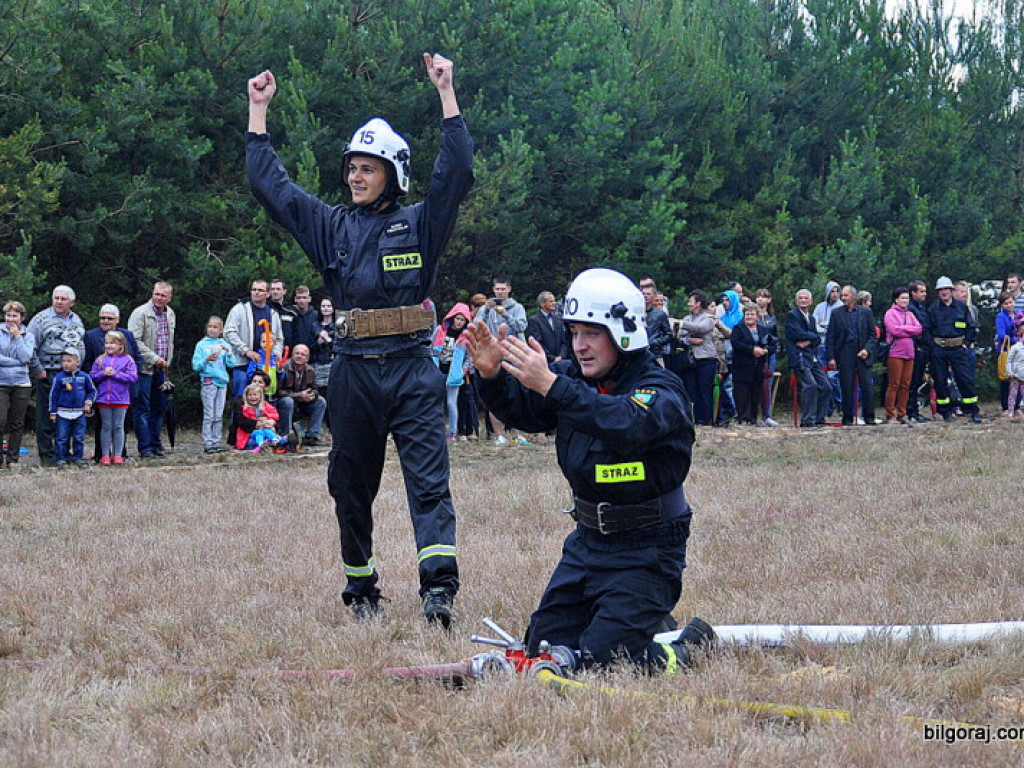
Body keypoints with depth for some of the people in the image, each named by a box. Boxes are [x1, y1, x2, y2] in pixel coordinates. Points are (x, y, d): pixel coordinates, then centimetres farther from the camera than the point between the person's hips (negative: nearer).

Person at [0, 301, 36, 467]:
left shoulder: (28, 336, 8)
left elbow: (26, 357, -7)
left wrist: (17, 336, -6)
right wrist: (17, 362, -9)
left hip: (22, 384, 2)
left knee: (17, 424, 6)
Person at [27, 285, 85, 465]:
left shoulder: (76, 321, 16)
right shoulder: (42, 319, -3)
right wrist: (37, 370, -9)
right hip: (48, 375, -5)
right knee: (46, 417, -3)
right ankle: (46, 455, 2)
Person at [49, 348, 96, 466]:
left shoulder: (84, 377, 3)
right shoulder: (59, 378, -4)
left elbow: (92, 391, 16)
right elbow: (53, 395, 0)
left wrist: (88, 402, 1)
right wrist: (53, 412, -2)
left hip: (79, 413, 2)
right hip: (63, 413, -2)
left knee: (79, 437, 7)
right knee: (62, 438, -1)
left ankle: (77, 457, 17)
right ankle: (60, 458, 6)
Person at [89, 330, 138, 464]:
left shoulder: (127, 360, -1)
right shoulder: (100, 360, 7)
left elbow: (133, 377, -9)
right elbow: (93, 377, 5)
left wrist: (115, 374, -13)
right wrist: (103, 374, -12)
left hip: (121, 399, -2)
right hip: (103, 399, 2)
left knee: (118, 427, 5)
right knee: (106, 427, 5)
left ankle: (118, 455, 10)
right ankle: (105, 455, 8)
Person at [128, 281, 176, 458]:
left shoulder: (170, 314, 13)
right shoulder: (140, 313, -11)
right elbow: (134, 341, -18)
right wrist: (154, 358, -19)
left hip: (161, 369, 7)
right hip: (144, 368, -7)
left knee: (159, 407, 11)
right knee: (142, 409, -5)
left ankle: (155, 444, 20)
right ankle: (145, 448, -5)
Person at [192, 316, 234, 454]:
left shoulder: (224, 344, 11)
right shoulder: (202, 345, 3)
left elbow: (231, 364, 4)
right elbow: (196, 366, -1)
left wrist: (228, 352, -11)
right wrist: (207, 359, -16)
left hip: (222, 381, 4)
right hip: (208, 381, -4)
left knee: (219, 415, 5)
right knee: (209, 415, -7)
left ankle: (216, 442, 9)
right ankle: (207, 444, -7)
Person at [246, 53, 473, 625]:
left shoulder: (420, 225, 6)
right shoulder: (332, 227, 13)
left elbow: (457, 170, -5)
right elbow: (271, 183, 16)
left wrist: (447, 93, -9)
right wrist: (259, 112, 15)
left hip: (413, 368, -4)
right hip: (354, 372, 4)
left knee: (429, 480, -12)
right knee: (352, 485, 9)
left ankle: (440, 588, -22)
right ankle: (361, 591, 22)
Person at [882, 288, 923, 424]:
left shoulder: (910, 314, 19)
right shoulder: (890, 313, 1)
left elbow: (919, 329, 7)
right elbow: (894, 329, -13)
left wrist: (903, 329, -4)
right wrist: (910, 330, -3)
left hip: (909, 352, 6)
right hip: (895, 353, -6)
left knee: (906, 385, 4)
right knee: (894, 384, -6)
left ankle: (902, 414, 10)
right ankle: (890, 415, -4)